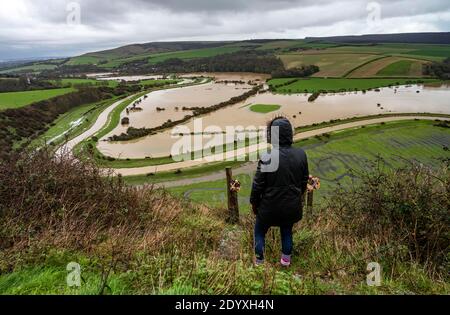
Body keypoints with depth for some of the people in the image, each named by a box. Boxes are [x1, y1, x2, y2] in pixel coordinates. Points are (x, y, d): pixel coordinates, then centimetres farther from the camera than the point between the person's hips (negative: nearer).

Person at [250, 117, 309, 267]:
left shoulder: (267, 158, -24)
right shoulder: (301, 154, -10)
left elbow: (258, 184, -16)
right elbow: (304, 180, 3)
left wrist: (254, 203, 1)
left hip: (270, 207, -4)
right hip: (292, 206, 4)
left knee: (260, 232, 20)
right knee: (287, 231, 28)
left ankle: (259, 262, 30)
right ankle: (286, 260, 40)